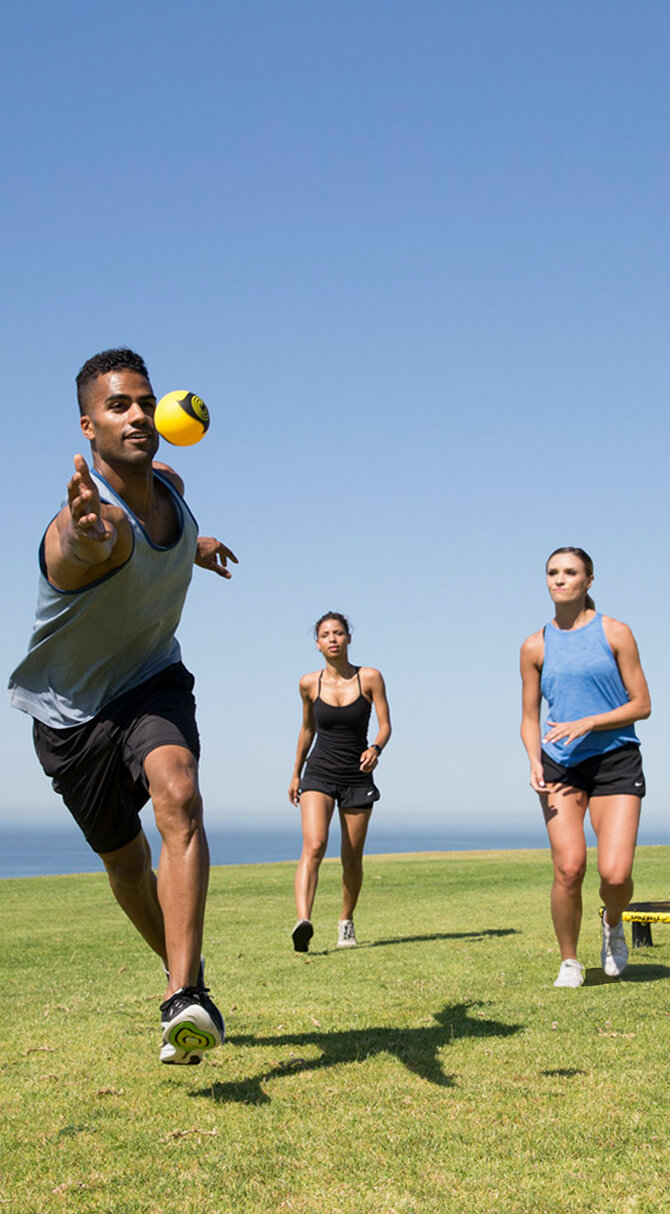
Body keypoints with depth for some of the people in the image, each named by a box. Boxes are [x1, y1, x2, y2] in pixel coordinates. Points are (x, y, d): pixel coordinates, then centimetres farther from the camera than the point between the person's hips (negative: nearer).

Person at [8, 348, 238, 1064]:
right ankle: (184, 972, 37)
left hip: (152, 681, 3)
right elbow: (97, 540, -60)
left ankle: (183, 997, -31)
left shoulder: (169, 486, -10)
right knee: (125, 859, 10)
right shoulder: (88, 521, -32)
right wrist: (86, 533, -82)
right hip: (70, 709, -3)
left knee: (178, 798, -27)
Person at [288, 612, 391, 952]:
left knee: (352, 858, 7)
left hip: (357, 778, 0)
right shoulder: (309, 683, 1)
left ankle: (346, 923, 30)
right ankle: (303, 921, -35)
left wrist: (376, 749, -26)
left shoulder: (369, 678, -3)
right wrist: (296, 774, 23)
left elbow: (385, 725, -4)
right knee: (313, 846, -22)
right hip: (319, 774, 0)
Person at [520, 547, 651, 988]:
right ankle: (570, 962, 9)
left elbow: (641, 705, -1)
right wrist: (535, 762, -6)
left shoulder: (615, 633, 1)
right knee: (568, 868, -13)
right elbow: (530, 718, 13)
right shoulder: (536, 647, 7)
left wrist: (587, 723, -14)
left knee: (615, 873, -13)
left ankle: (613, 922, 23)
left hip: (616, 759, -1)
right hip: (561, 763, 2)